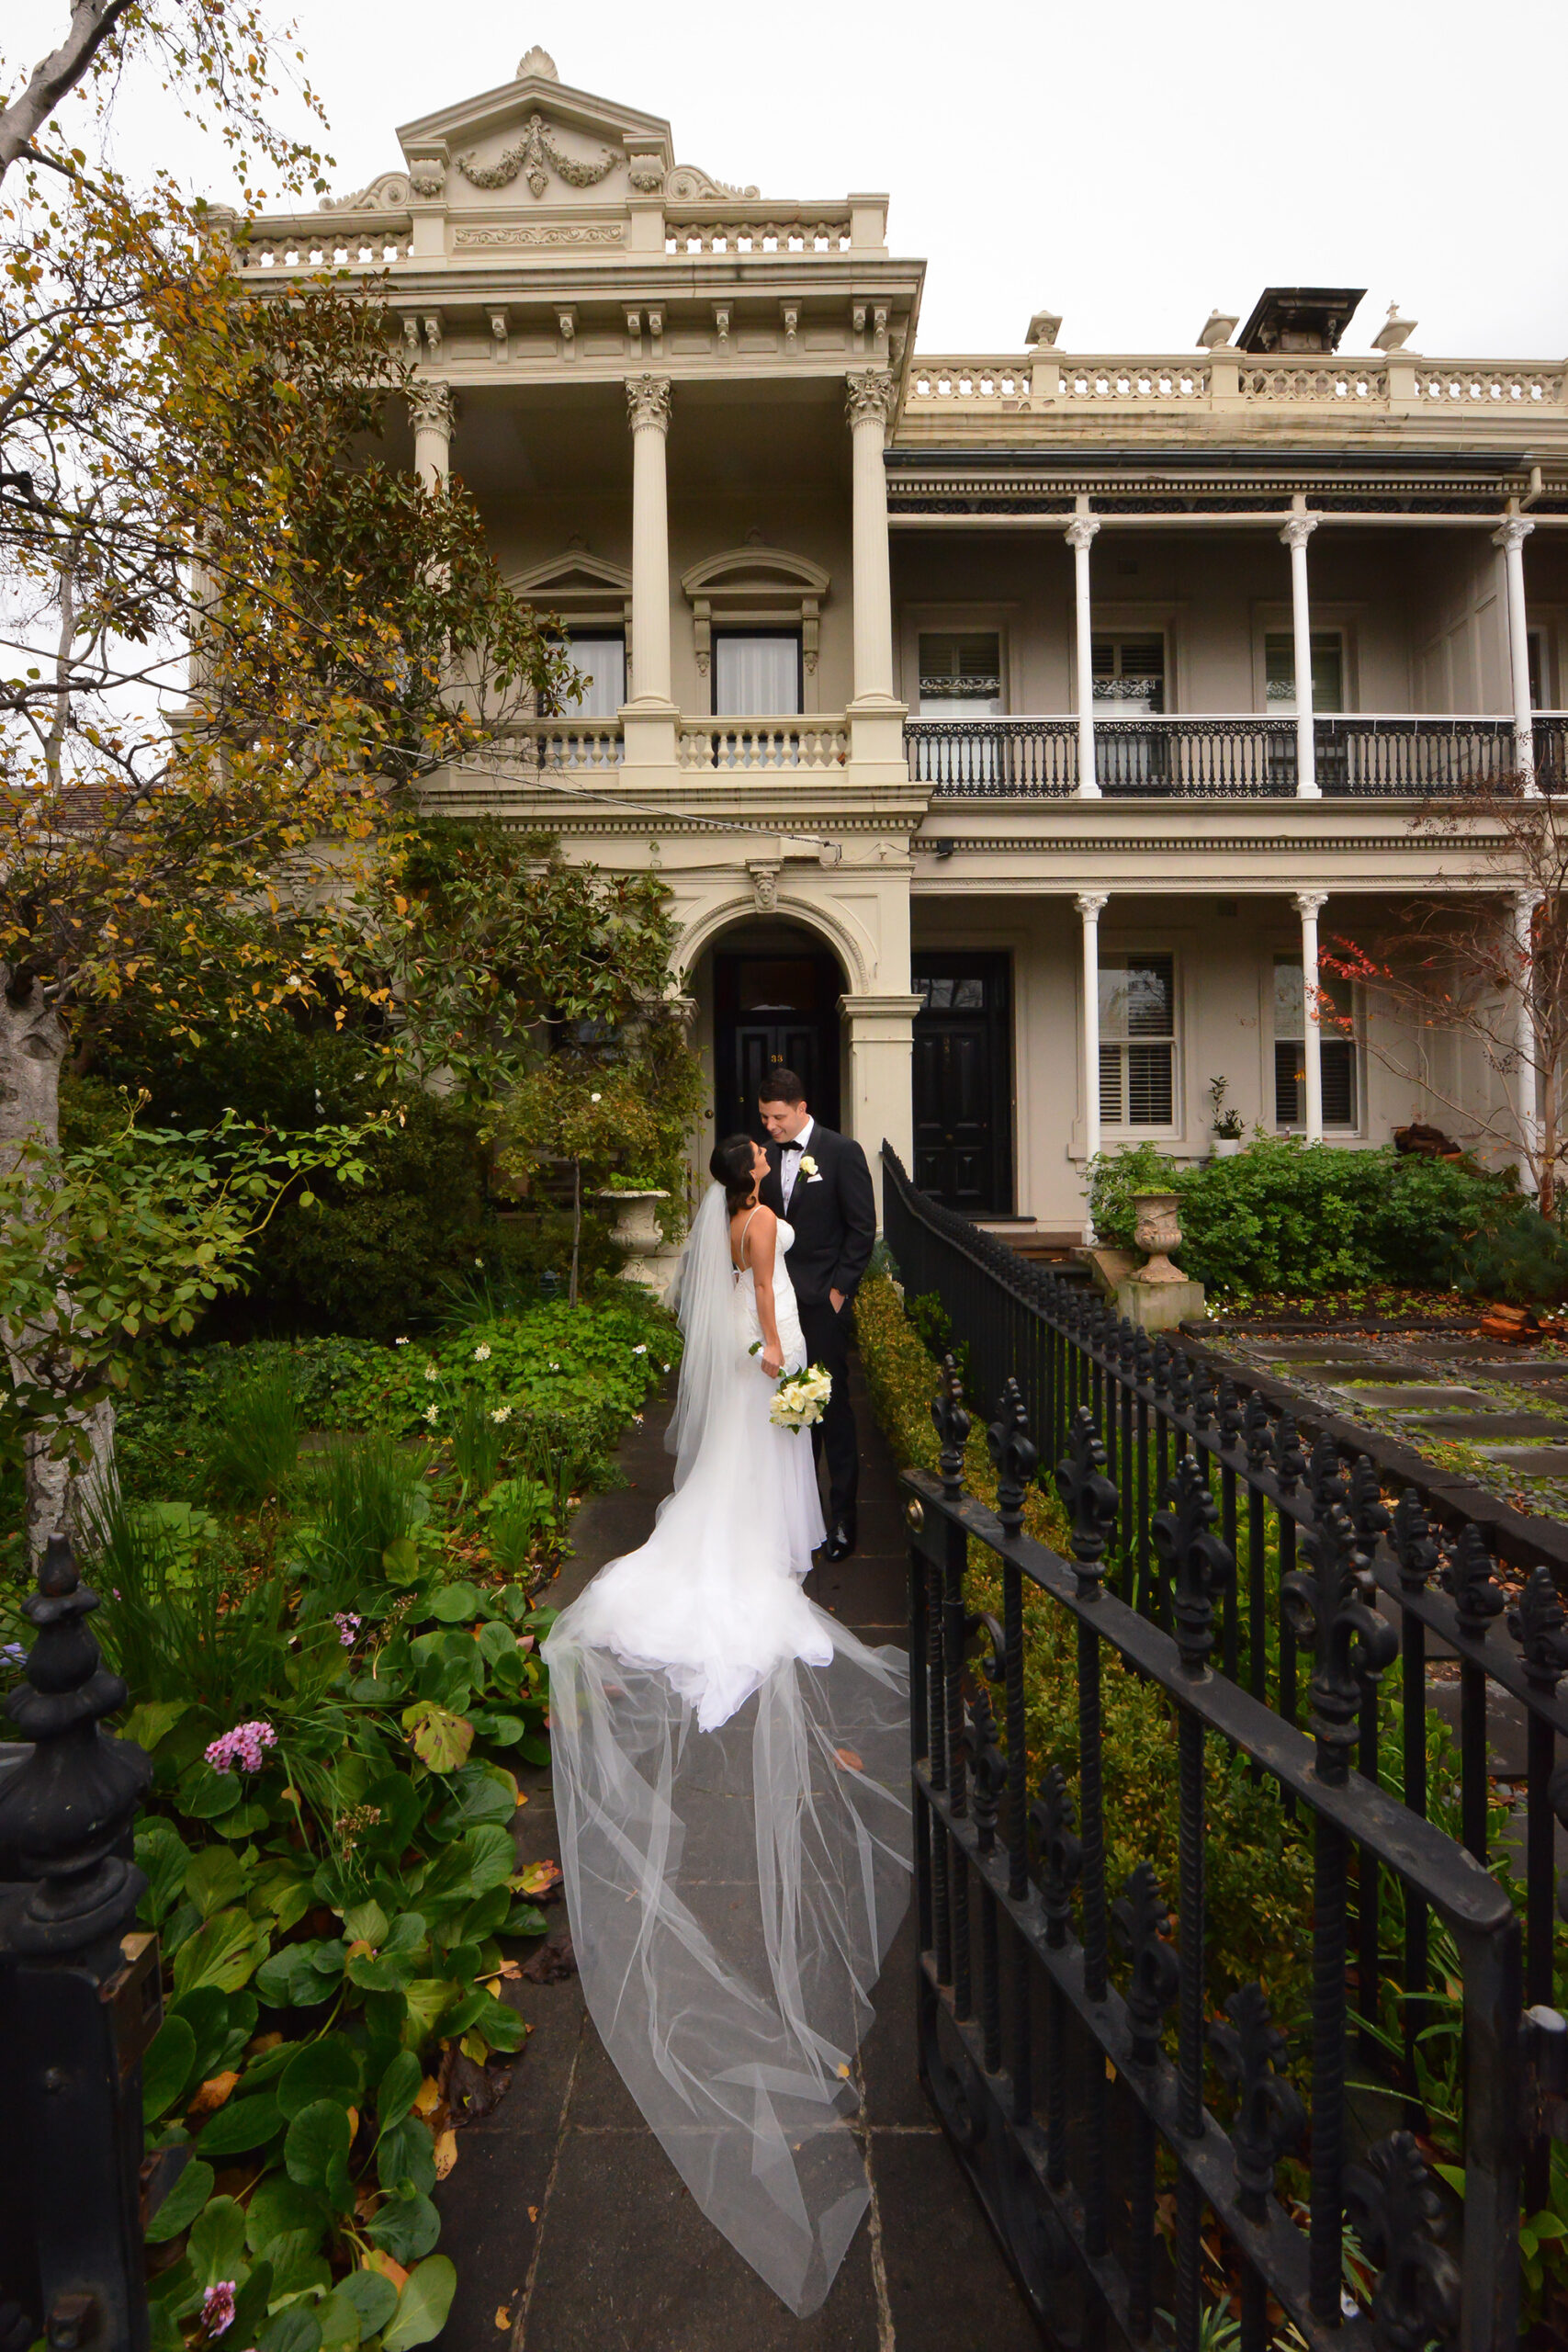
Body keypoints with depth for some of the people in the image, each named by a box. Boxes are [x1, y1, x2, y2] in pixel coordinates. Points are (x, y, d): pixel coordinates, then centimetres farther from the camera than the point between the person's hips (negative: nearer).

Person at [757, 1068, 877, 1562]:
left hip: (822, 1299, -4)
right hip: (779, 1298, 4)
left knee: (833, 1405, 0)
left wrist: (839, 1290, -8)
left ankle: (842, 1516, 11)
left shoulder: (842, 1152, -6)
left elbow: (862, 1229, -6)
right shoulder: (767, 1156, 9)